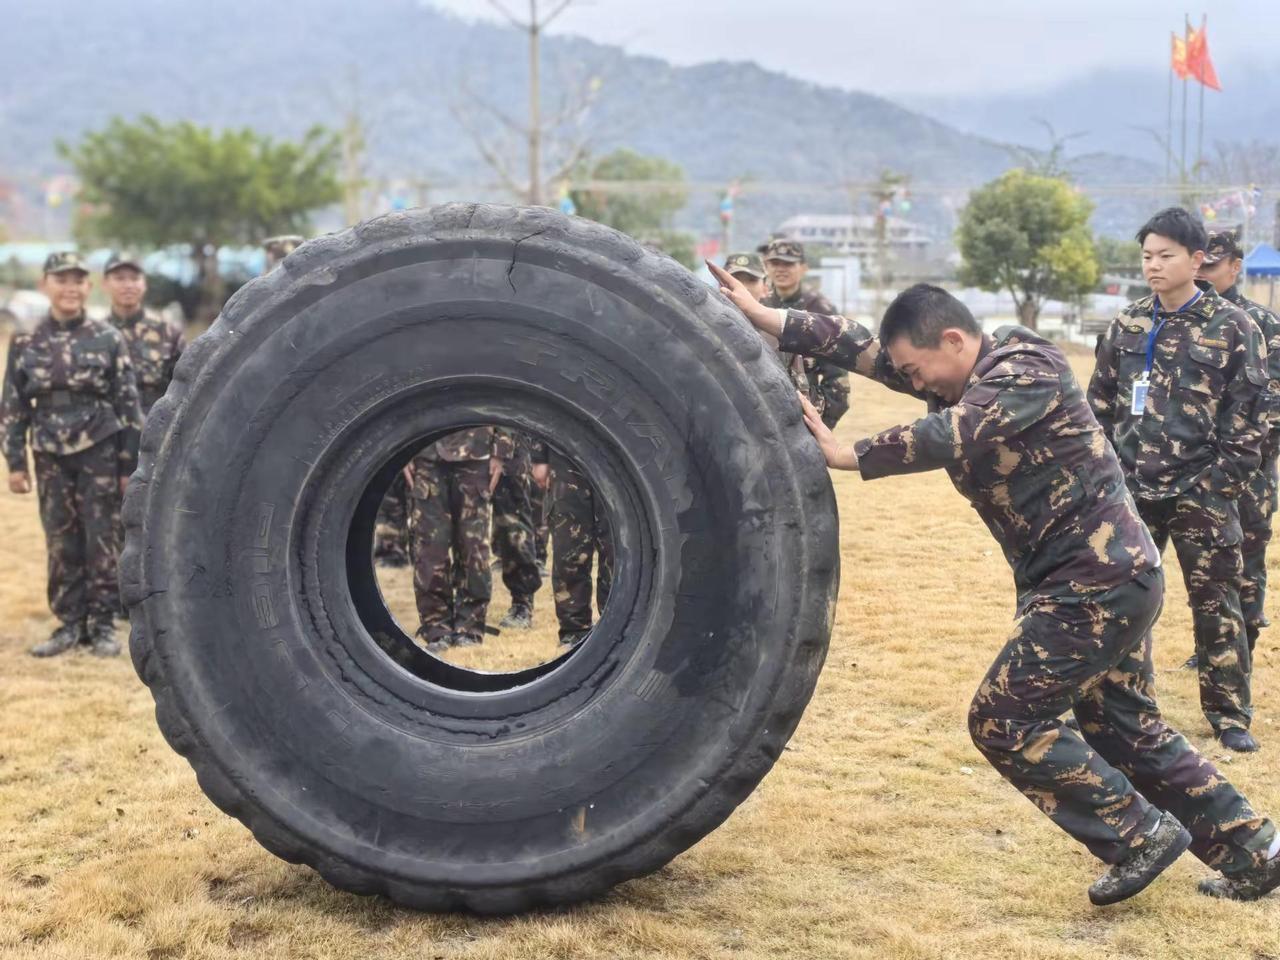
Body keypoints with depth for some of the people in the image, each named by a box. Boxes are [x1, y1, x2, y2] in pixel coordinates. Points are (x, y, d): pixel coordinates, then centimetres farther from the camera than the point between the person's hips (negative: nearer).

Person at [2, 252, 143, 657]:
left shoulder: (108, 339, -2)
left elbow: (128, 404, -1)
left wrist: (129, 465, -3)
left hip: (99, 452, -2)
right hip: (51, 455, 2)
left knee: (101, 541, 2)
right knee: (61, 544, 7)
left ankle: (103, 624, 11)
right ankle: (69, 623, 16)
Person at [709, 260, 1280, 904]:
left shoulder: (1027, 373, -15)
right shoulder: (963, 380, 9)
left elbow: (950, 436, -31)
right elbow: (862, 348, 2)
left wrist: (848, 457, -27)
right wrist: (762, 317, -5)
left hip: (1097, 583, -10)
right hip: (1111, 579, 10)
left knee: (1003, 720, -7)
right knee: (1127, 729, 17)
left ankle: (1140, 836, 2)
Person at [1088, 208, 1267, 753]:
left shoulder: (1231, 328, -5)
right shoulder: (1128, 326, 6)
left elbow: (1248, 416, -5)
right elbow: (1101, 404, 12)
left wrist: (1221, 484, -10)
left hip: (1201, 496, -3)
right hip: (1133, 493, 4)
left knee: (1216, 605, 4)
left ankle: (1230, 716, 16)